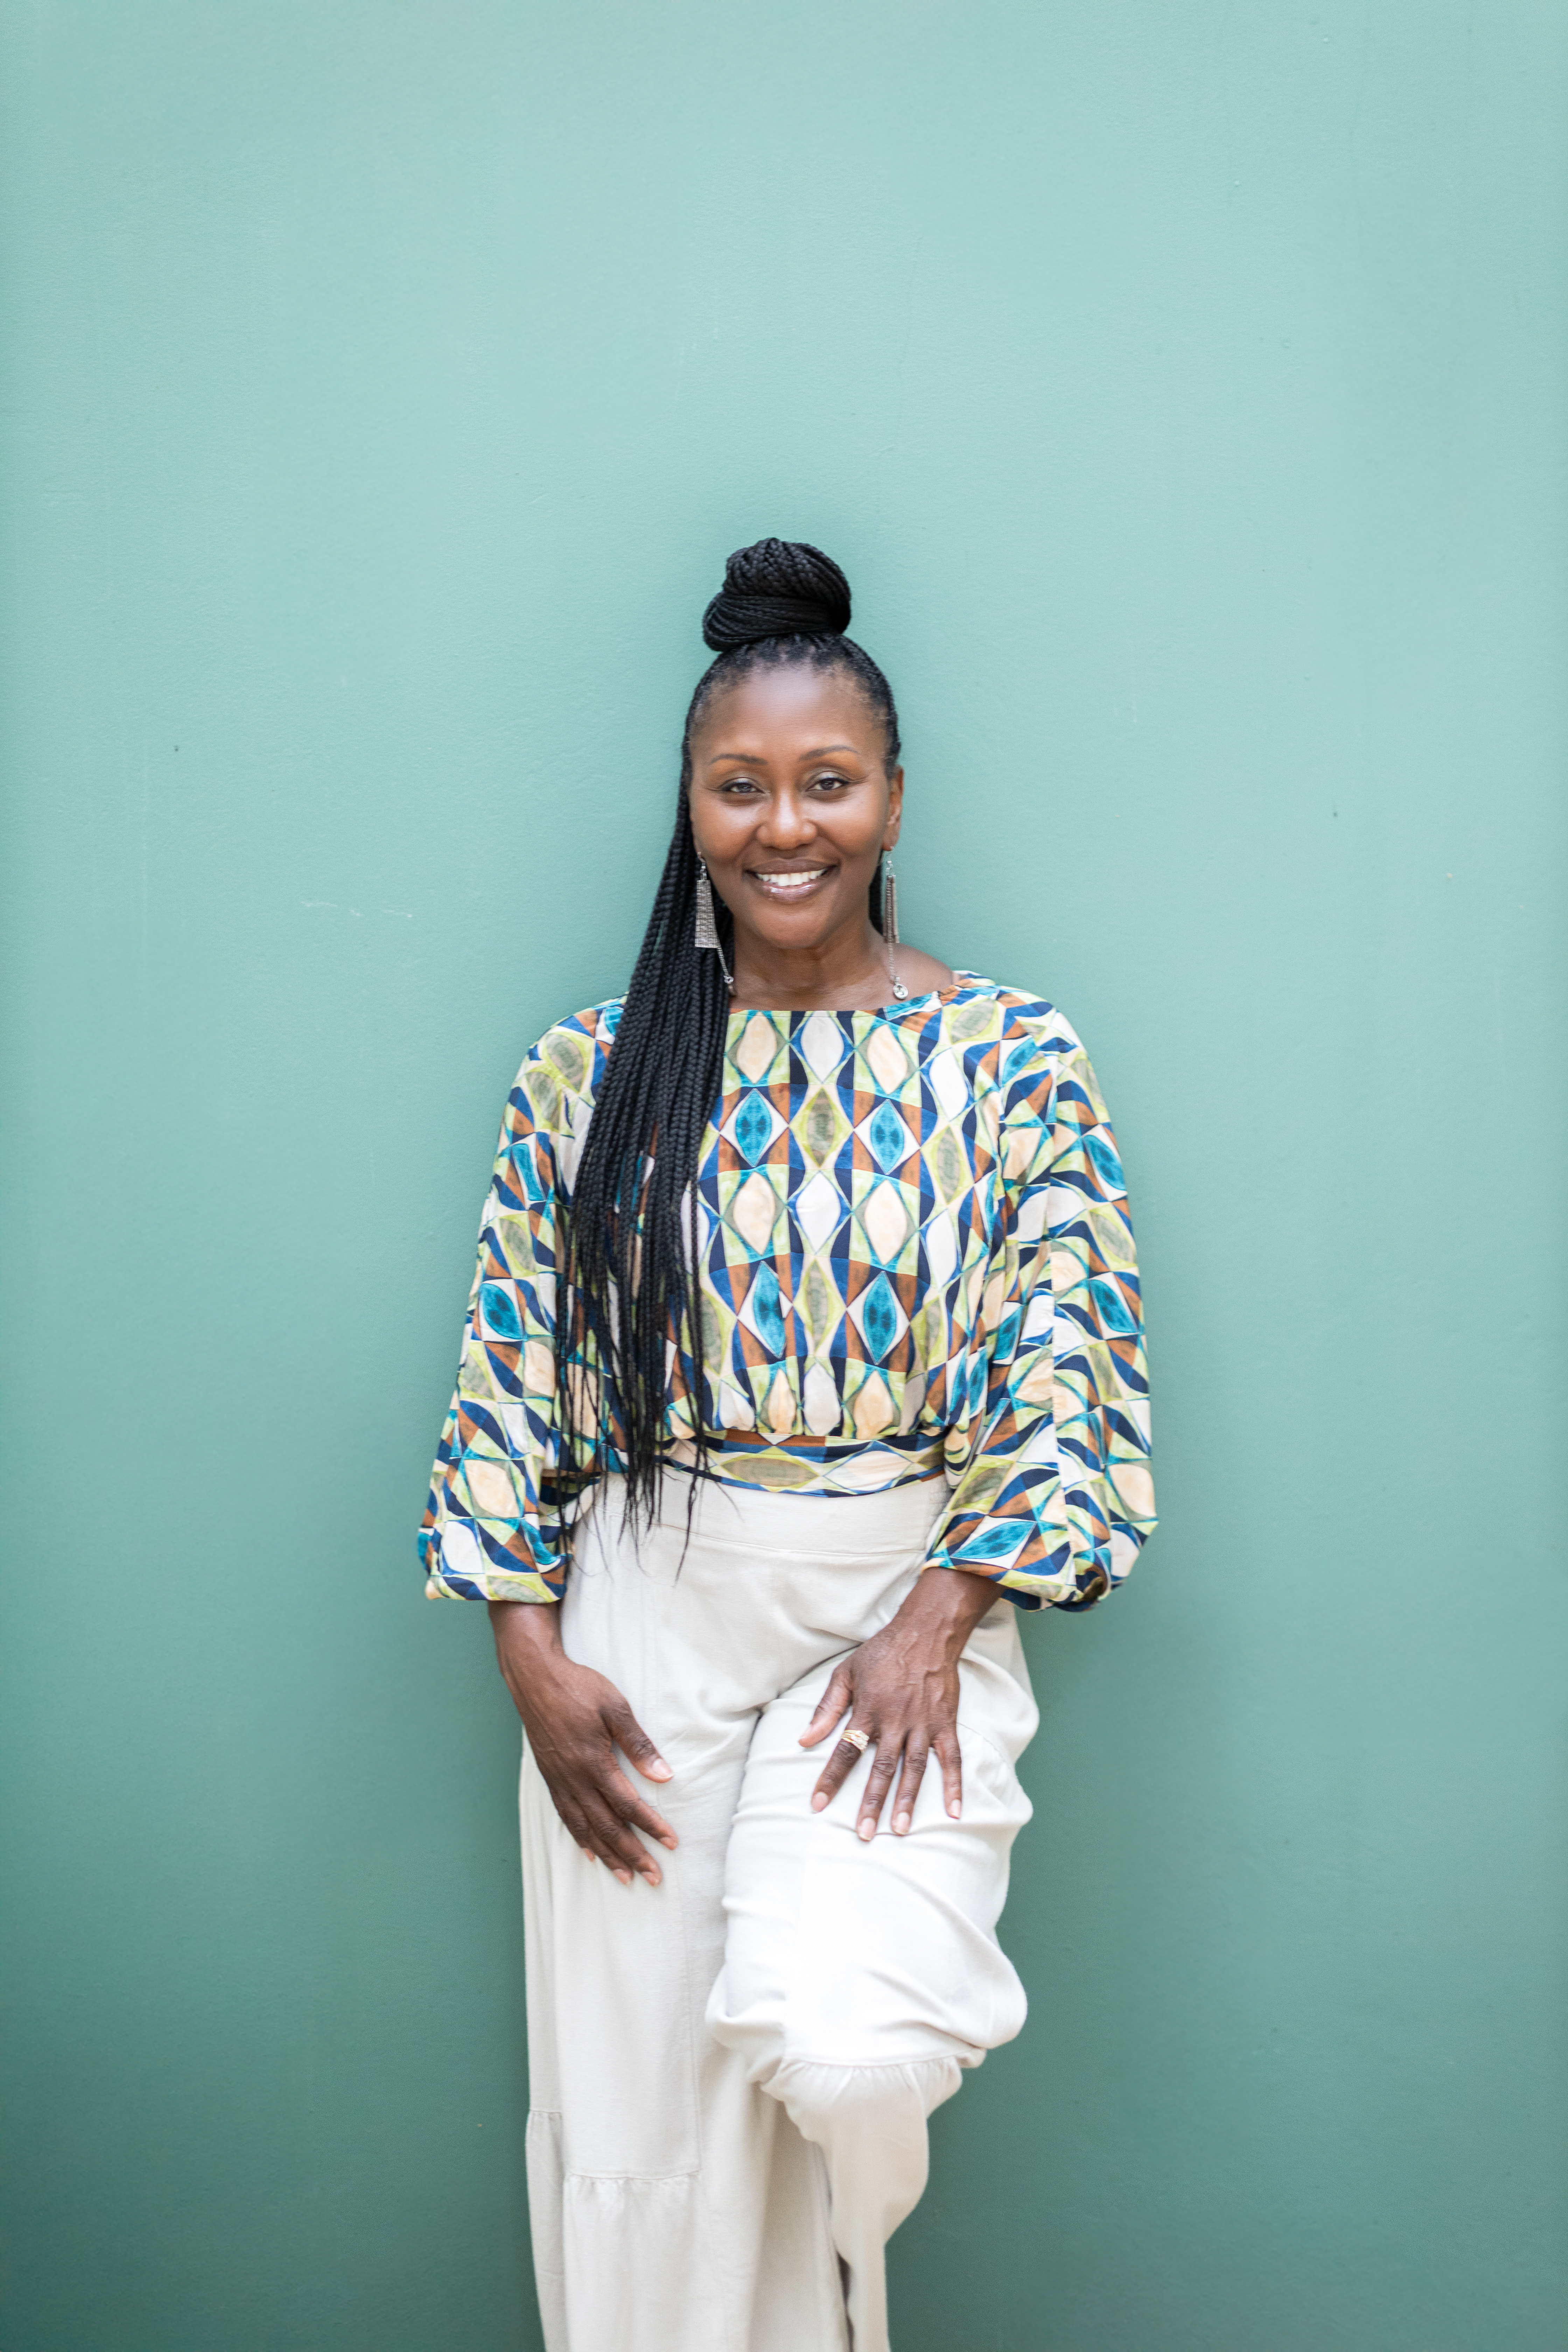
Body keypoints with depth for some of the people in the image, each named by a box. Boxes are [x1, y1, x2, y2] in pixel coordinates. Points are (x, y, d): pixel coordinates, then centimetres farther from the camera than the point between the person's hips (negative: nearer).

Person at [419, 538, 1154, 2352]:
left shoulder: (1012, 1060, -3)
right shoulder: (591, 1070, 2)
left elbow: (1063, 1379, -4)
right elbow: (510, 1373, 4)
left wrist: (934, 1627, -12)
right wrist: (531, 1652, -3)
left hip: (908, 1603, -2)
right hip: (644, 1615, 2)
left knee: (838, 2046, -18)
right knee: (637, 2088, 6)